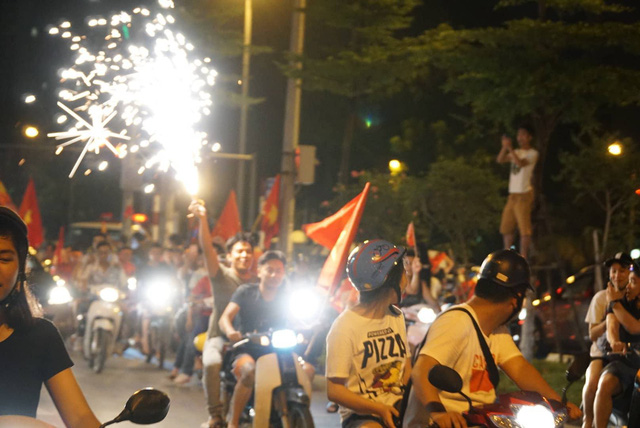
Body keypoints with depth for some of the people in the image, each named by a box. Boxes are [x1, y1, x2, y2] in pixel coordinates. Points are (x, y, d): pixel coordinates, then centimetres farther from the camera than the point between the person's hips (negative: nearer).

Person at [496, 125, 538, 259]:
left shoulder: (532, 153, -3)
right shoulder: (516, 152, 17)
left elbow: (520, 163, -20)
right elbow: (500, 160, 5)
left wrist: (510, 148, -20)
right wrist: (504, 147, -10)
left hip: (524, 194, -7)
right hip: (513, 194, 7)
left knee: (524, 228, -9)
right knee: (506, 227, 9)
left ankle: (523, 258, -10)